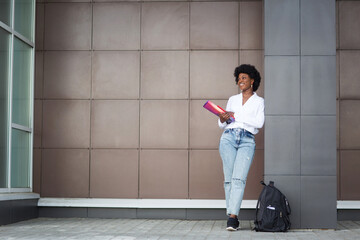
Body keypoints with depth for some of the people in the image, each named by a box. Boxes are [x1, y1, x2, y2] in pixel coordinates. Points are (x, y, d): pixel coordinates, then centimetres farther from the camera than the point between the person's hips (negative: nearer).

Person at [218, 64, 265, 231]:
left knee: (239, 178, -18)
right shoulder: (233, 99, 21)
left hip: (247, 141, -3)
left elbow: (259, 123, -3)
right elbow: (222, 125, 22)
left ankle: (232, 217, -24)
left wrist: (236, 116, -6)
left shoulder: (259, 101, 13)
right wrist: (223, 120, -2)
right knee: (229, 178, -7)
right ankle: (232, 217, -2)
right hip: (229, 137, 3)